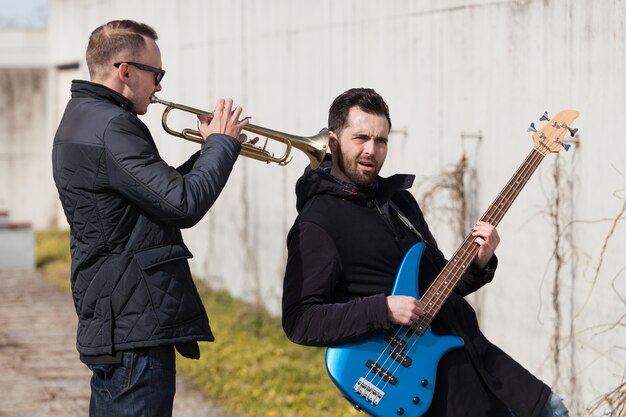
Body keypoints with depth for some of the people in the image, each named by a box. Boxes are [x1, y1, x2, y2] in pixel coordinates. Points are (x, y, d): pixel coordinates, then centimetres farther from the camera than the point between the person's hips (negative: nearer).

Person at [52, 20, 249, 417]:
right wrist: (222, 143, -8)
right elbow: (184, 205, -22)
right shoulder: (111, 127, -18)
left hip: (110, 322, 11)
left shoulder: (84, 118, 17)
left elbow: (162, 193, 20)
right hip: (136, 325, -11)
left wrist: (210, 149, 9)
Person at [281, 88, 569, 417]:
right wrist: (383, 310, -25)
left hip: (468, 349, 8)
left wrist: (478, 265, -1)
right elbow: (298, 321, -20)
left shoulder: (399, 198, 13)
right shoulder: (316, 223, -12)